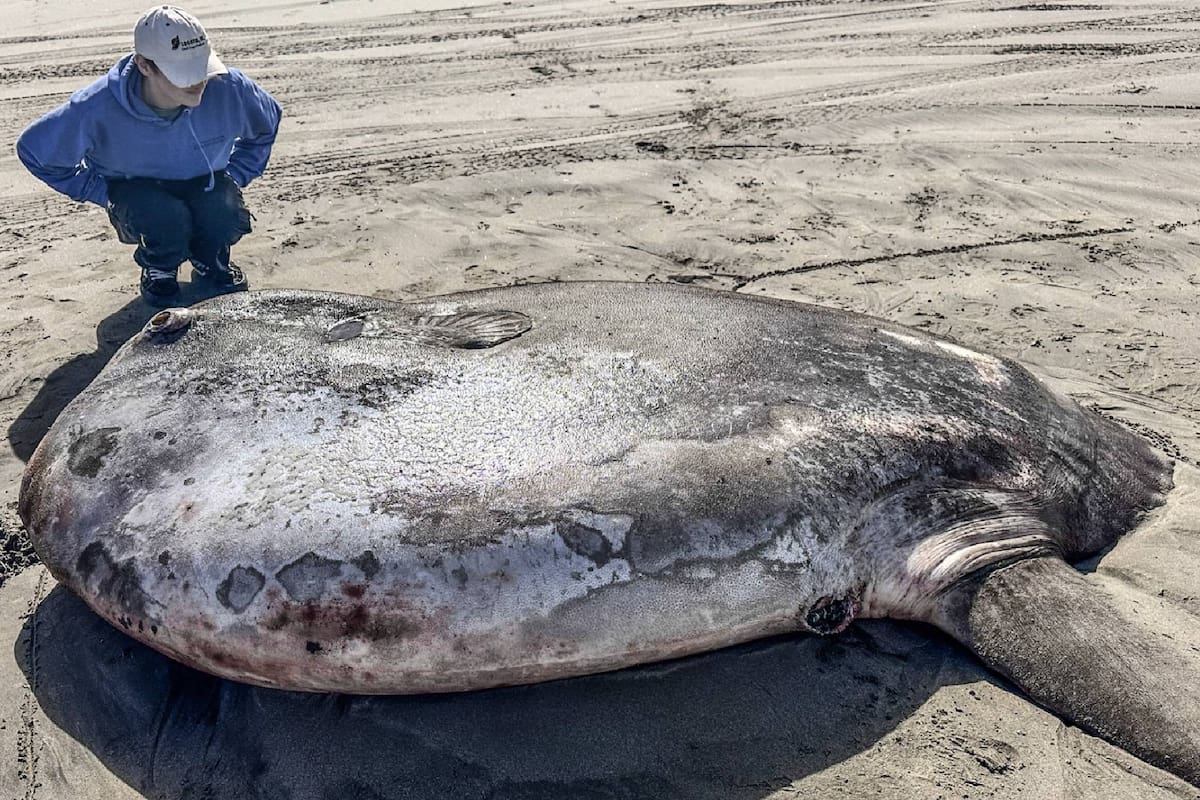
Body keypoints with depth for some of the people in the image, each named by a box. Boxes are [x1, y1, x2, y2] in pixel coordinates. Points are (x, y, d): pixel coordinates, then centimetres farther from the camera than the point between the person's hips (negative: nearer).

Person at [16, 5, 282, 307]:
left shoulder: (227, 87, -24)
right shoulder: (97, 109, -28)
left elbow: (267, 121, 1)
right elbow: (34, 149, -10)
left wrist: (235, 176, -4)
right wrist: (103, 193, -11)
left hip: (205, 183, 2)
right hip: (135, 188, -1)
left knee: (227, 216, -31)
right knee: (167, 220, -35)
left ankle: (210, 264, 7)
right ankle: (159, 270, 3)